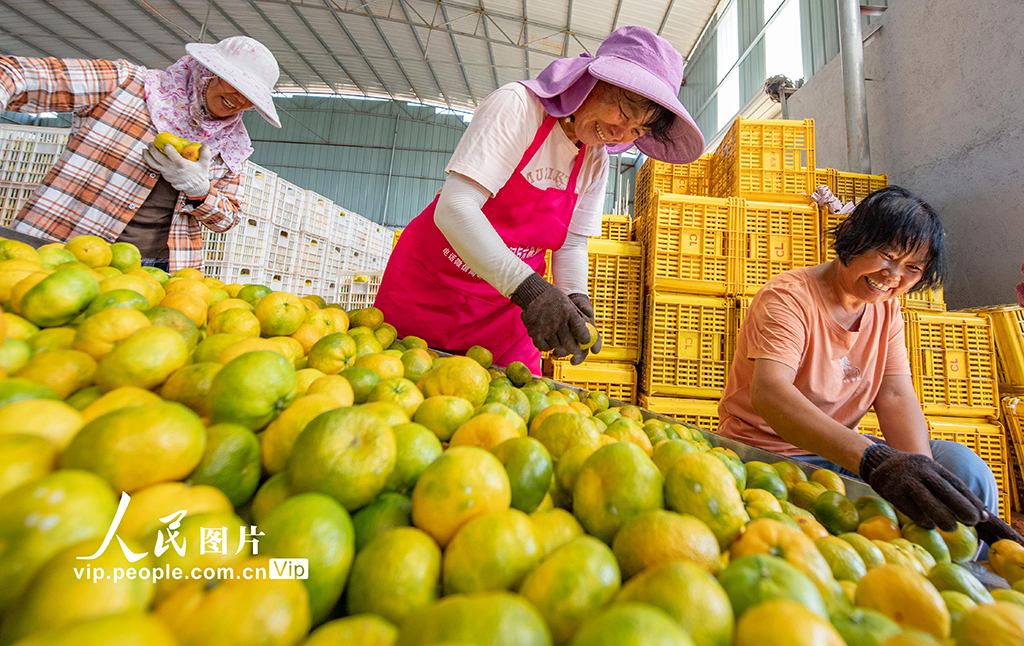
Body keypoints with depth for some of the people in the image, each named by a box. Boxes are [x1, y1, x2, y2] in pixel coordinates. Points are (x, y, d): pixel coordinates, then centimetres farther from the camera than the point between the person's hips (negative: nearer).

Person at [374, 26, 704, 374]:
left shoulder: (595, 162, 3)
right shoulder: (518, 104, -17)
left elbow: (571, 245, 2)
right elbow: (453, 208, -27)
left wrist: (575, 298, -20)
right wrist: (529, 288, -38)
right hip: (428, 286, -4)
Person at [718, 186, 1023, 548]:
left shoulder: (886, 308, 7)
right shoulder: (788, 296, -18)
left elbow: (895, 396, -5)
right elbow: (768, 393, -34)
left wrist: (923, 474, -23)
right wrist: (873, 460, -46)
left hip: (839, 451, 7)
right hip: (769, 455, -7)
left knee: (960, 464, -12)